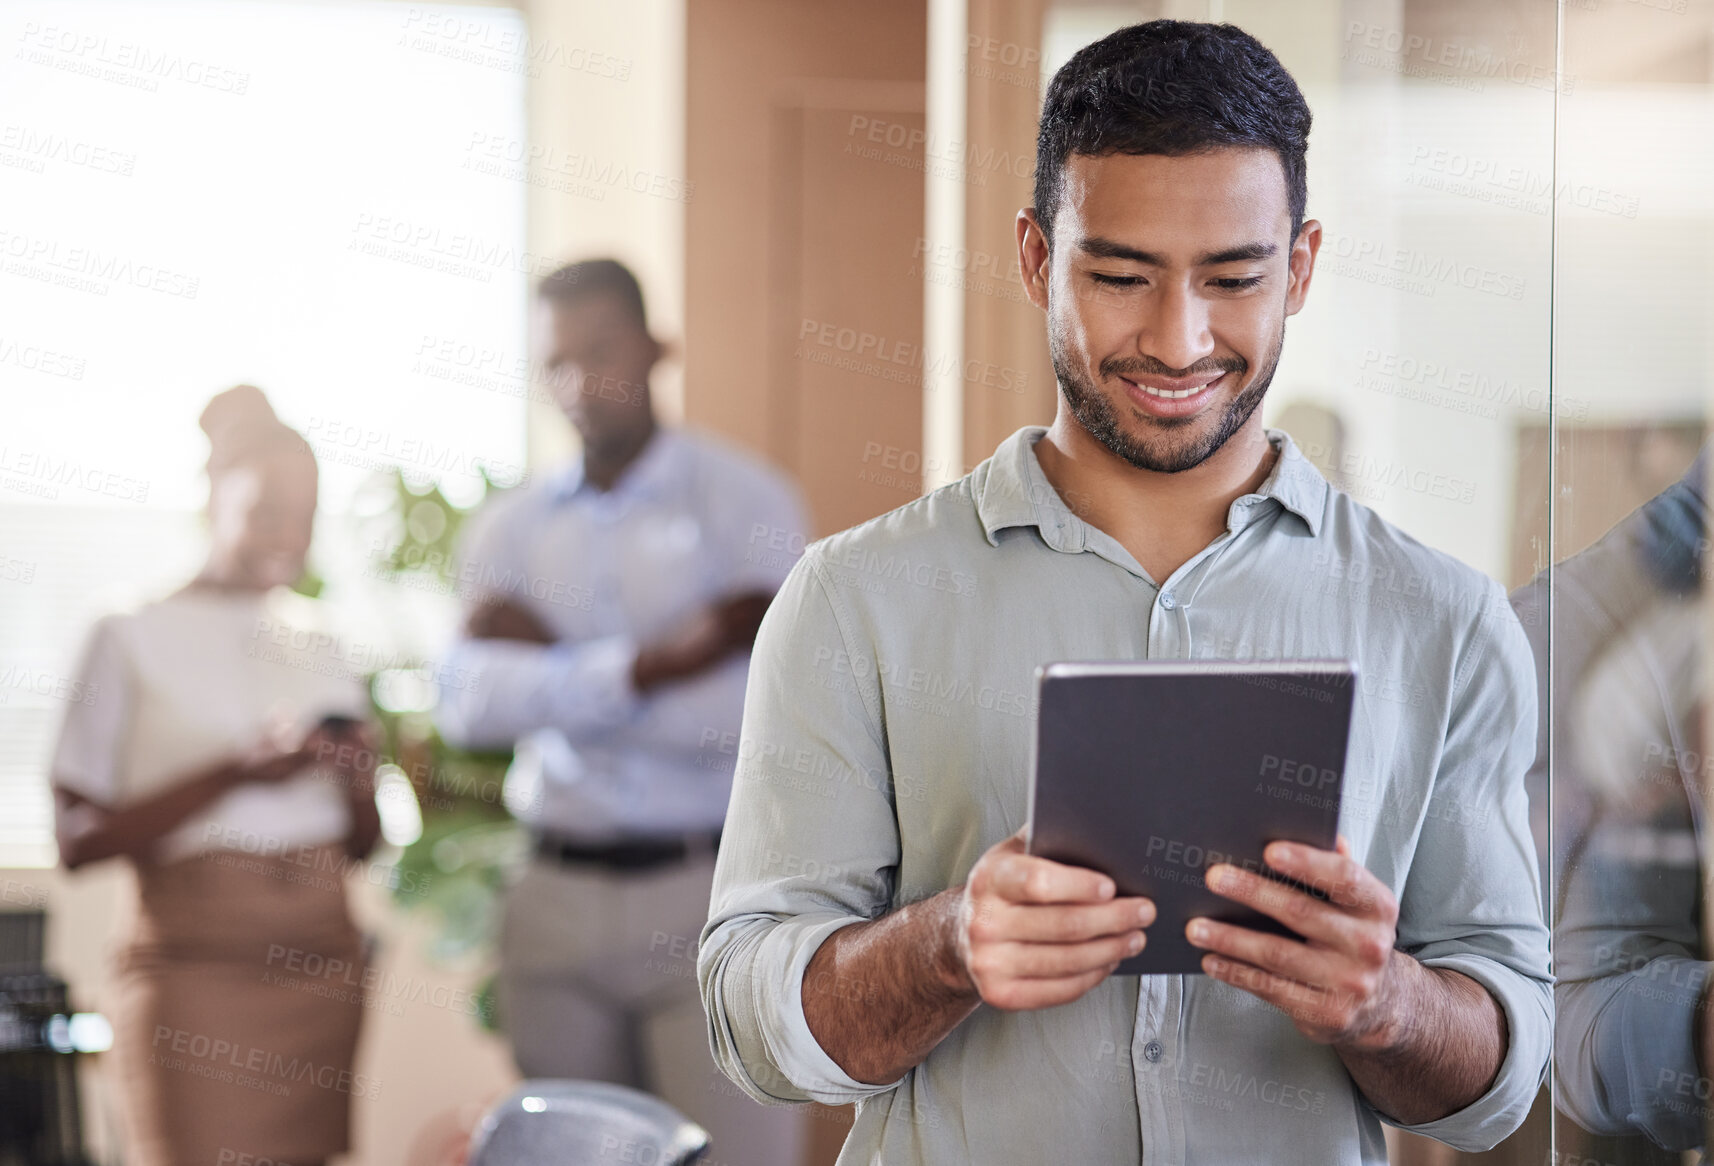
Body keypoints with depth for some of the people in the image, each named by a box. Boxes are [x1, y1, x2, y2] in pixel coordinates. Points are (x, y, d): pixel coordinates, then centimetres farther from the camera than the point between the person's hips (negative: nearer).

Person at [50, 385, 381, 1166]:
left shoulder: (317, 640, 14)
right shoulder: (134, 639, 0)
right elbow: (78, 840, -8)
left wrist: (355, 777, -5)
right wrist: (239, 771, -16)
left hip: (322, 958, 4)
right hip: (198, 962, -4)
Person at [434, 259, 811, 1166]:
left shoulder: (745, 501, -1)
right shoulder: (511, 528, 11)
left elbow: (747, 718, -14)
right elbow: (468, 706, -7)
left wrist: (548, 667, -7)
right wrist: (646, 667, -15)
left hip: (710, 895, -4)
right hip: (558, 899, 4)